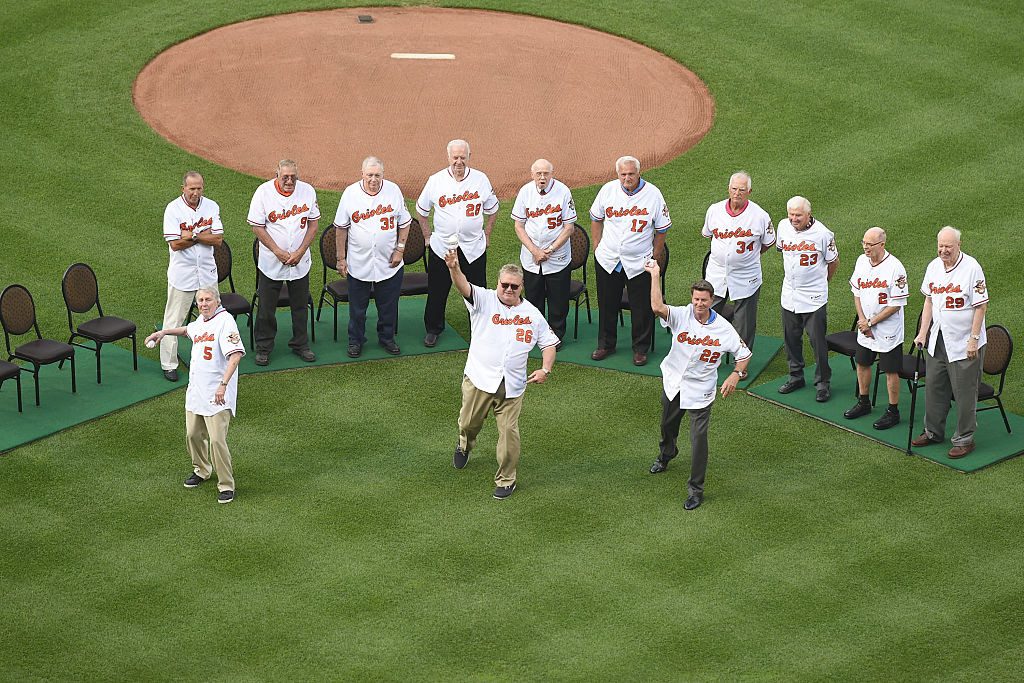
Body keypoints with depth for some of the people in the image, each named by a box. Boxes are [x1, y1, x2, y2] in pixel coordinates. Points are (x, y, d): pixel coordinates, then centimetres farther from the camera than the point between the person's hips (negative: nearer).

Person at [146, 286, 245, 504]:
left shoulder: (225, 320, -15)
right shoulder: (201, 321, 13)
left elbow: (236, 354, -26)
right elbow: (189, 331, 40)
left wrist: (223, 384, -34)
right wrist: (164, 332, 28)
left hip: (217, 395, -8)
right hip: (196, 391, 8)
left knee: (217, 439, -13)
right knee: (193, 435, 15)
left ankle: (226, 486, -2)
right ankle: (201, 470, 39)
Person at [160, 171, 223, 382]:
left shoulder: (211, 206, 0)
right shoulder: (173, 209, -12)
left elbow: (218, 239, -7)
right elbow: (175, 244, -18)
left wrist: (192, 236, -18)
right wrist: (204, 235, -15)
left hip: (207, 271, 4)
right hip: (182, 273, -4)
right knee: (174, 319, 0)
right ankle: (169, 364, 9)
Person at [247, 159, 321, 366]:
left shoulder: (308, 191, -4)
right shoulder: (264, 192, -12)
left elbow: (313, 223, 2)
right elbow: (257, 227, -9)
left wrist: (300, 252, -9)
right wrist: (278, 252, -16)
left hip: (300, 261, 2)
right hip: (271, 262, -2)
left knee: (300, 306, 12)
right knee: (266, 308, 3)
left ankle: (300, 345, 28)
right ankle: (263, 348, 18)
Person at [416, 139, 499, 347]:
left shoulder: (480, 180, -2)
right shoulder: (435, 181, -4)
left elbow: (492, 210, 12)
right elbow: (421, 210, 10)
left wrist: (486, 236, 8)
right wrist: (427, 236, 8)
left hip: (474, 248, 0)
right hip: (441, 248, 0)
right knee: (437, 291, 9)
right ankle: (433, 329, 26)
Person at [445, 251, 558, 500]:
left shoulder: (532, 314, 8)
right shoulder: (484, 300, -1)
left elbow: (549, 343, 17)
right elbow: (464, 287, -22)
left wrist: (545, 369, -1)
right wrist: (454, 269, -44)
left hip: (512, 385, 1)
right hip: (479, 379, -1)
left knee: (509, 432, -2)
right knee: (469, 423, 11)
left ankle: (506, 479, 14)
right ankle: (465, 446, 47)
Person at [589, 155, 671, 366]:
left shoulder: (653, 194, -10)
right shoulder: (608, 190, -3)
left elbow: (661, 229, -1)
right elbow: (596, 218, 12)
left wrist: (654, 258, -1)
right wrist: (597, 246, 9)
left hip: (639, 263, -3)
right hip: (607, 260, 3)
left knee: (642, 308, 3)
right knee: (607, 304, 14)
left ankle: (641, 349, 19)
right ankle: (606, 344, 30)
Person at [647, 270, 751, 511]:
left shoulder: (723, 328, -12)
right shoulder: (681, 316, -14)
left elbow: (744, 353, -2)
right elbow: (657, 307, -34)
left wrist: (736, 374, -20)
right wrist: (655, 275, -37)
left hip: (700, 390, -3)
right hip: (673, 382, 3)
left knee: (699, 437, -9)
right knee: (668, 425, 25)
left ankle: (696, 490, 0)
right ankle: (666, 455, 60)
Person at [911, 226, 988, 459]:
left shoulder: (972, 268, -16)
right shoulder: (933, 267, 4)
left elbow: (980, 306, -14)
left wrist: (974, 339, -16)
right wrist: (923, 332, 8)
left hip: (964, 344, -6)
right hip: (937, 340, 6)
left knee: (964, 392, 0)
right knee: (934, 387, 15)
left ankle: (964, 439, 12)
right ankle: (933, 432, 31)